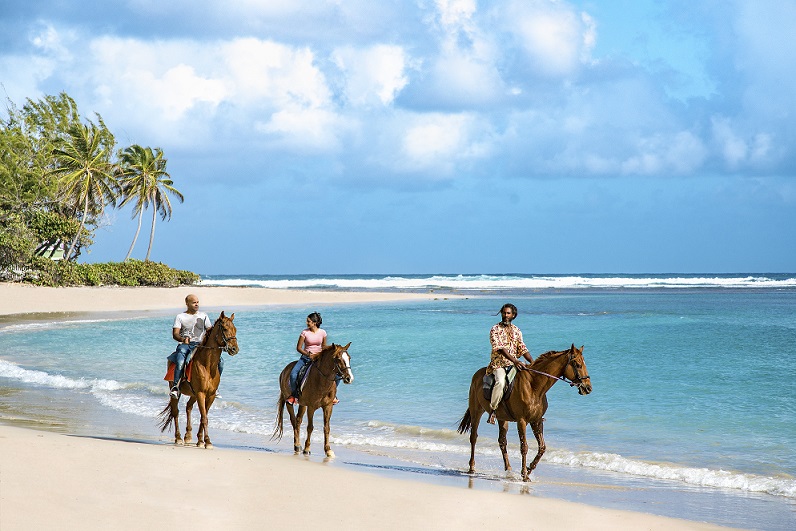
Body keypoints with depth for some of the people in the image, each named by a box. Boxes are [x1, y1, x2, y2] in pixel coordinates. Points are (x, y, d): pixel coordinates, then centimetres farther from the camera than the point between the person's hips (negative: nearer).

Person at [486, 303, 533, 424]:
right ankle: (492, 409, -23)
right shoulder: (495, 330, -4)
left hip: (514, 364, 6)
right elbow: (500, 348, -16)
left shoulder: (516, 331, 13)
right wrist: (515, 361, -28)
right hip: (499, 364, -6)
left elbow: (522, 349, 12)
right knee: (501, 382, -35)